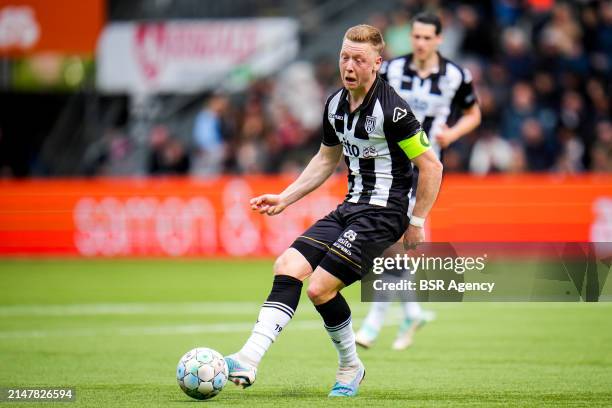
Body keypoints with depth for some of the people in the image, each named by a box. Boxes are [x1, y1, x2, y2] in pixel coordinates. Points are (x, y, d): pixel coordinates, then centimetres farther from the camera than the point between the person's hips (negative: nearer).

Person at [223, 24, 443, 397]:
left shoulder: (391, 109, -17)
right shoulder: (335, 105, 8)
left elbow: (432, 166, -13)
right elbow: (327, 159, 25)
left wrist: (417, 223, -10)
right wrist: (286, 198, 18)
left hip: (382, 214, -8)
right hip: (350, 208, 8)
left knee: (321, 288, -16)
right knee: (288, 266, -7)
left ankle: (350, 367, 5)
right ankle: (249, 360, -8)